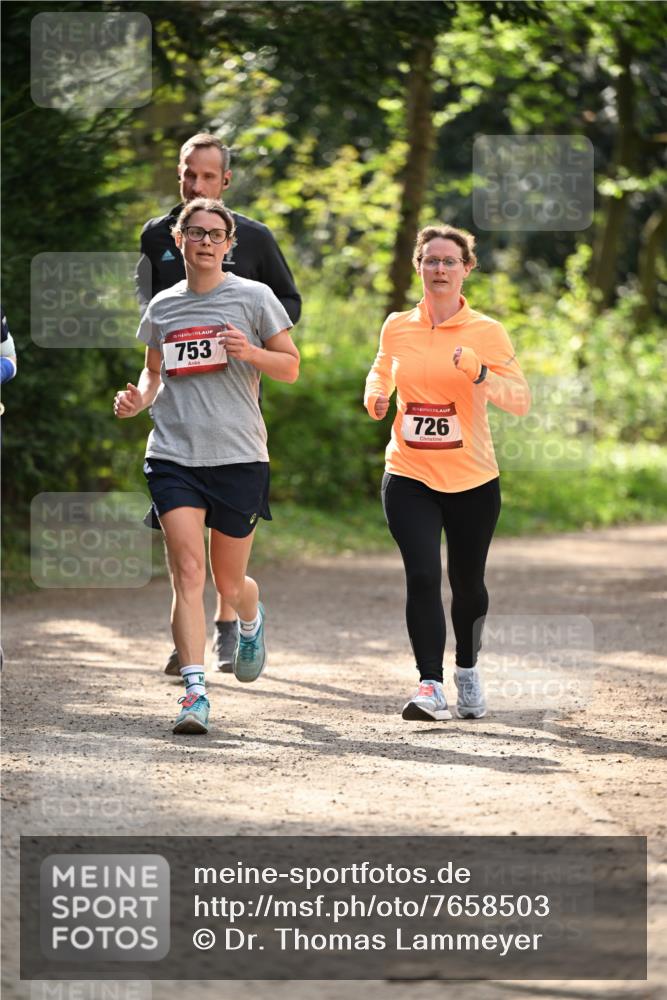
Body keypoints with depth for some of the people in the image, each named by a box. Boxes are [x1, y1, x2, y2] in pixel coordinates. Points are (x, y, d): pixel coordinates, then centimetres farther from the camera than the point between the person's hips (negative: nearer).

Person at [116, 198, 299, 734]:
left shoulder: (254, 297, 2)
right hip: (174, 455, 2)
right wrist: (139, 399, 1)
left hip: (239, 454, -1)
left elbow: (291, 367, 5)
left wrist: (250, 352, -15)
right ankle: (195, 692, -15)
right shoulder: (163, 306, 11)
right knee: (188, 572, -14)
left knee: (229, 584, 8)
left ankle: (251, 620, 45)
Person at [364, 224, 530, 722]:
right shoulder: (397, 327, 3)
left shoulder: (487, 332, -5)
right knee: (422, 577, -15)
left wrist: (479, 373, -28)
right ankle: (431, 686, -15)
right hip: (409, 476, 1)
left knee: (467, 583, 12)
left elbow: (521, 399, -11)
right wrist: (376, 397, 1)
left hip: (472, 481, -1)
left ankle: (467, 671, 36)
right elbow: (381, 372, 23)